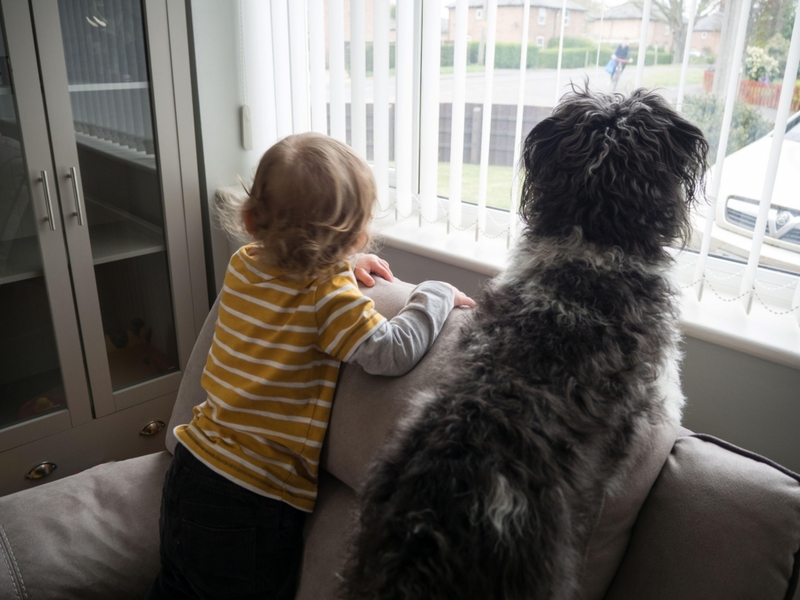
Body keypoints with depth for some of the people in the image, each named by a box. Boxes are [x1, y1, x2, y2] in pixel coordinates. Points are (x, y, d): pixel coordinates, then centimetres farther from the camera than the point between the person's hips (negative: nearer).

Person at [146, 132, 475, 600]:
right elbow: (393, 354, -27)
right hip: (251, 508, -7)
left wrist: (344, 265, 8)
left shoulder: (243, 264, -1)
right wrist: (438, 295, -13)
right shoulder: (332, 297, -23)